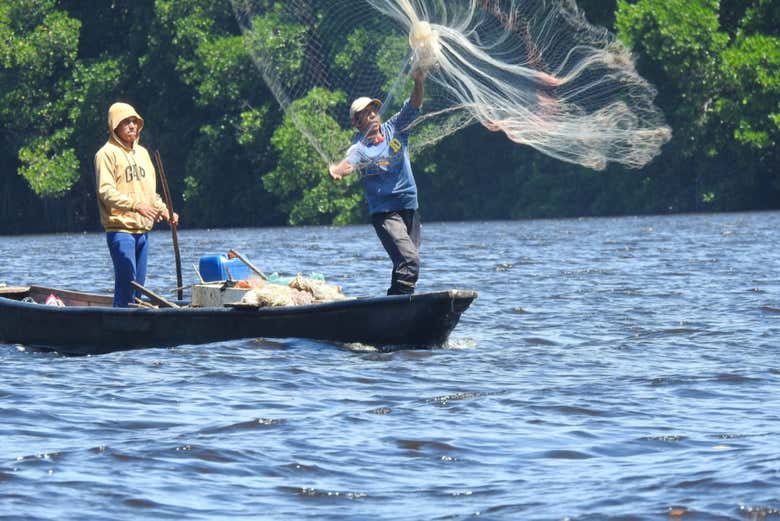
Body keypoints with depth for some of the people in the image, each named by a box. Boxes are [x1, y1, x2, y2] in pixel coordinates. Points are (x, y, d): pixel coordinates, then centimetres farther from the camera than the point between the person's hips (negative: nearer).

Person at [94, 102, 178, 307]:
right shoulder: (107, 153, -6)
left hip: (143, 229, 8)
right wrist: (136, 205, -28)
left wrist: (164, 211, 8)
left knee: (139, 284, 10)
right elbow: (106, 192, -17)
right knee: (126, 282, -13)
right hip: (120, 230, -8)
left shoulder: (142, 152, 17)